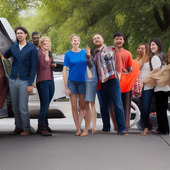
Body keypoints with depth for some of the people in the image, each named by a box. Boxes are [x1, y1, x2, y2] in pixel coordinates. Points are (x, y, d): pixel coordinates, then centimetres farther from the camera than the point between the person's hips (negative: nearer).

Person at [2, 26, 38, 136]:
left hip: (25, 81, -4)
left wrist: (30, 84, -13)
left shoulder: (32, 48, -7)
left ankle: (27, 129, 9)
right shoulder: (13, 48, 7)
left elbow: (34, 67, -8)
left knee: (23, 107, -7)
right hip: (13, 80, 5)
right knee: (15, 107, 9)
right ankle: (18, 127, 24)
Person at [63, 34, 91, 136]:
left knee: (83, 106, -1)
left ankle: (86, 129, 2)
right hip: (72, 81, 0)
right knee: (74, 106, 1)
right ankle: (78, 129, 8)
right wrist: (66, 87, -5)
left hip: (83, 81, 0)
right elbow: (65, 70, 0)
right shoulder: (68, 54, 1)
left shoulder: (85, 53, 5)